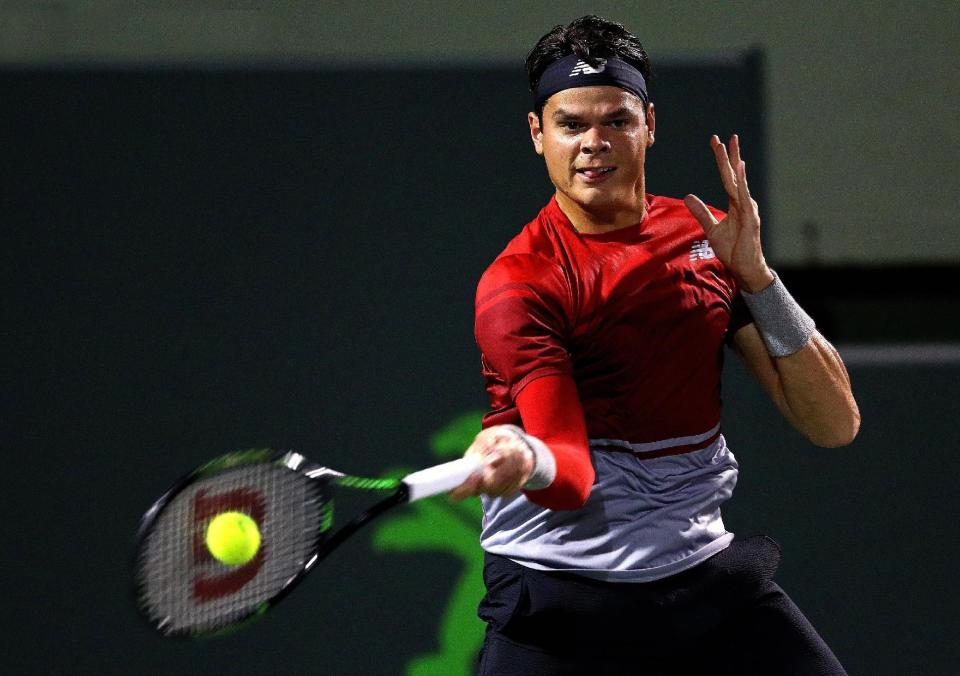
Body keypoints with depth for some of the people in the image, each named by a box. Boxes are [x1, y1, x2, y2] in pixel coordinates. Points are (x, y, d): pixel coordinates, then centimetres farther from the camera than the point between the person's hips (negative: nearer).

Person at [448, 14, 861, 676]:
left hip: (704, 567, 4)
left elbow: (835, 423, -1)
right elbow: (572, 477, -20)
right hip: (560, 590, -4)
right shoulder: (517, 283, -11)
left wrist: (754, 274, -12)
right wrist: (525, 461, -43)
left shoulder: (707, 239, 5)